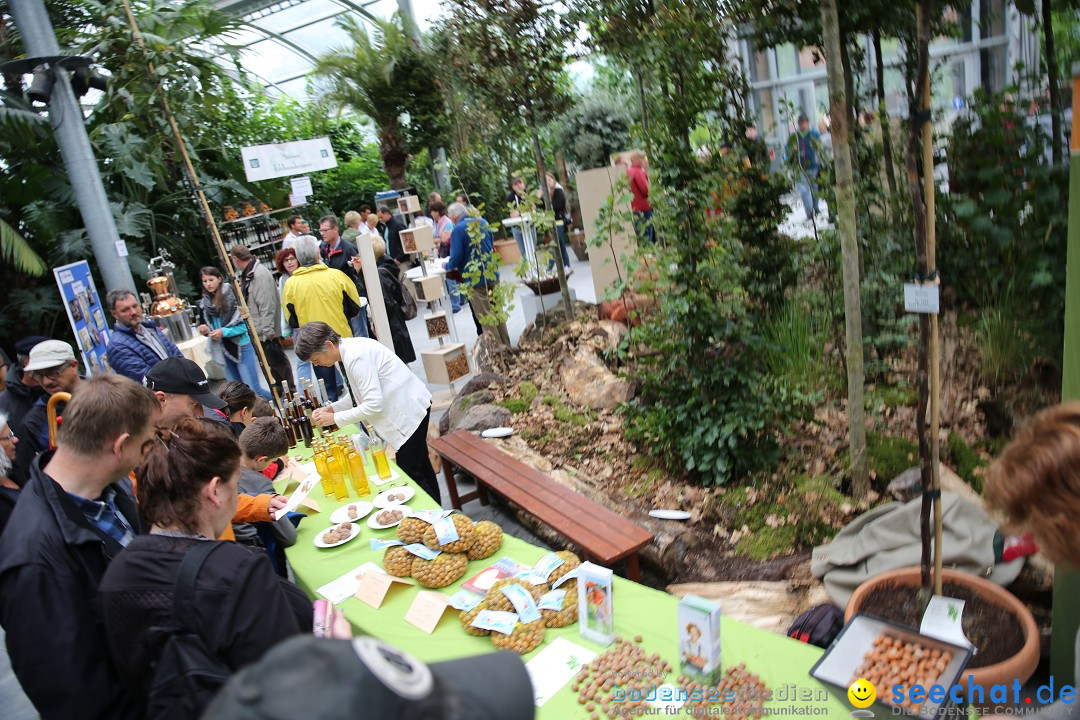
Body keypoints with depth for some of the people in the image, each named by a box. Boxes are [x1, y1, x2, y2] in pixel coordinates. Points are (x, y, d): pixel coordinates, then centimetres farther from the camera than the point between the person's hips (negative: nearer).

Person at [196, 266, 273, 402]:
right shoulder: (204, 303, 7)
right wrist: (205, 330, -6)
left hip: (241, 347, -6)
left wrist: (224, 332, -21)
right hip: (224, 350, 6)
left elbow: (246, 323, -13)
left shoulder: (233, 296, -10)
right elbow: (205, 326, 17)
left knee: (253, 389, -8)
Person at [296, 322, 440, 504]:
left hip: (409, 409, -10)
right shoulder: (349, 349, 4)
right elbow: (359, 394, 16)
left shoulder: (356, 356, -25)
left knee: (409, 472, -4)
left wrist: (335, 418, -17)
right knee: (419, 467, 20)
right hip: (409, 407, 10)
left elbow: (374, 404, -26)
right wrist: (331, 408, 4)